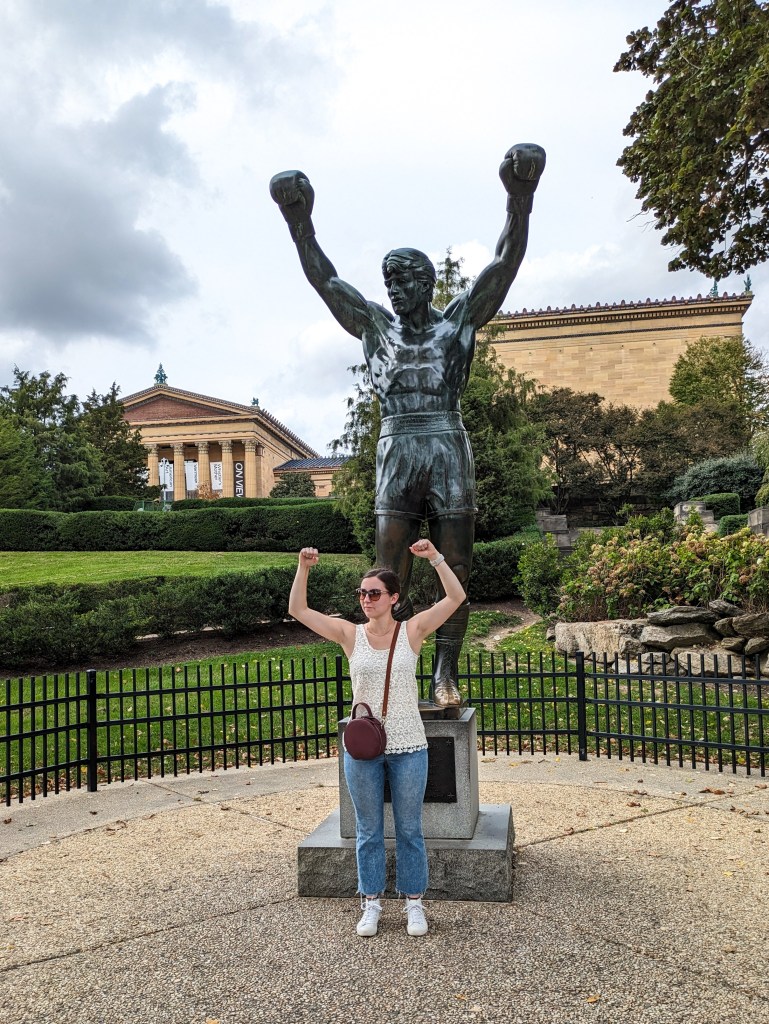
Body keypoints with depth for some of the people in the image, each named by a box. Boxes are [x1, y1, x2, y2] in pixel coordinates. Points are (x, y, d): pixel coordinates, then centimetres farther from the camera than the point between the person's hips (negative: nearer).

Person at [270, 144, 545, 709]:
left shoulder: (459, 319, 9)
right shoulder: (377, 325, 14)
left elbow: (504, 264, 1)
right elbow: (325, 280, 13)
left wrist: (519, 201, -9)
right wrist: (300, 224, 7)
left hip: (449, 454, -1)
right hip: (396, 455, 2)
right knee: (391, 580, -2)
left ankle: (447, 674, 11)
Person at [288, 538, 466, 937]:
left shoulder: (412, 631, -5)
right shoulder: (350, 635, -3)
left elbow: (456, 597, -13)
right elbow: (297, 609, -7)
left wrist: (435, 557, -23)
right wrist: (303, 568, -19)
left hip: (408, 748, -1)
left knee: (409, 829, 14)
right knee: (368, 831, 15)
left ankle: (414, 903, 30)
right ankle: (371, 903, 32)